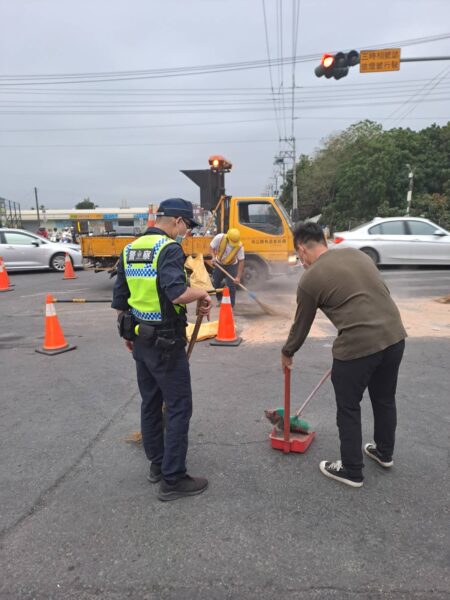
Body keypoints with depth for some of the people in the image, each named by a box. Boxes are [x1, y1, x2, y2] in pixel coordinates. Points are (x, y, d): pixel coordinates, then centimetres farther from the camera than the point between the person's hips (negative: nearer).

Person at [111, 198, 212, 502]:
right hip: (165, 342, -8)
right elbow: (177, 293, -32)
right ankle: (173, 480, 13)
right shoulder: (169, 249, -16)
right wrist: (201, 293, -13)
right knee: (178, 408, 3)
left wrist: (128, 335, 24)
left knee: (150, 403, 19)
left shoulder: (130, 249, 10)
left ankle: (157, 464, 35)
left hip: (140, 339, 9)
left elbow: (120, 300, 14)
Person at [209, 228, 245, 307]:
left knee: (231, 285, -10)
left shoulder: (239, 246, -30)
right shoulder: (219, 238, -30)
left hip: (231, 265, -2)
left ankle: (231, 305, 2)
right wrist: (214, 256, -35)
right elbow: (211, 247, -14)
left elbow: (241, 261, -23)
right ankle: (220, 300, 34)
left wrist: (238, 277, -26)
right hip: (219, 264, 2)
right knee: (216, 283, 12)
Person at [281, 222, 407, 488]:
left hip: (358, 344, -7)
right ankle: (385, 452, 46)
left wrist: (287, 352, 23)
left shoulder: (310, 279, -4)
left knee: (349, 408, 13)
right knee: (385, 398, 25)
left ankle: (351, 471, 28)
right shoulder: (356, 253, 13)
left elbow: (302, 325, 6)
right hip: (394, 334, 7)